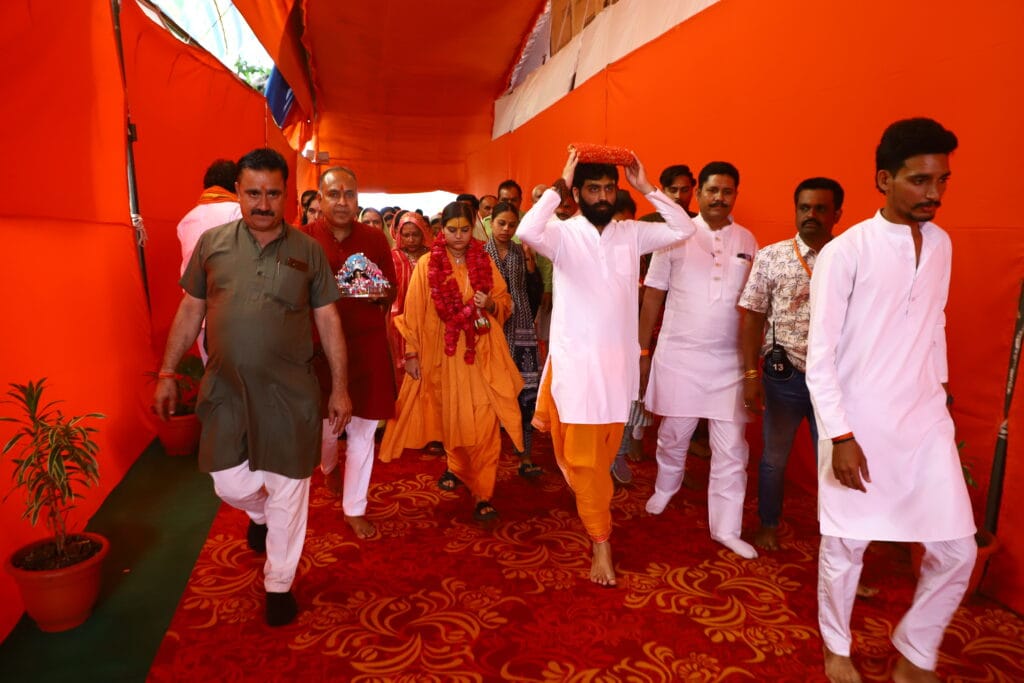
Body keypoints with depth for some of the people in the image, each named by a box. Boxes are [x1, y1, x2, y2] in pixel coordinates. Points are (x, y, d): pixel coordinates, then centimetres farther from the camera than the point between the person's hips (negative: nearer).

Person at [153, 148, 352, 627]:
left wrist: (340, 387, -1)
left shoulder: (308, 251, -1)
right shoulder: (212, 242, 1)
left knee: (288, 491, 6)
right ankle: (260, 514, 45)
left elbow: (328, 321, 1)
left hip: (291, 391, -1)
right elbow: (190, 311, 8)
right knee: (230, 483, 7)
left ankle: (279, 585, 27)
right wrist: (167, 373, 5)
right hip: (226, 388, 2)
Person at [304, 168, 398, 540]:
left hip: (367, 345, 1)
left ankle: (355, 508, 24)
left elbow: (392, 292, 8)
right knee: (325, 423, 13)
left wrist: (380, 293, -13)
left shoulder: (375, 238, 2)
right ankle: (329, 468, 50)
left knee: (363, 428, 6)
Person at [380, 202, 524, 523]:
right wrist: (411, 353, -6)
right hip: (444, 353, -1)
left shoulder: (484, 262, 5)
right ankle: (457, 467, 40)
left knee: (483, 423, -6)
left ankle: (483, 493, 3)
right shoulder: (427, 265, -2)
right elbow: (413, 313, -3)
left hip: (481, 353, 1)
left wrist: (491, 304, -12)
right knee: (452, 418, 12)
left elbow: (505, 304, 9)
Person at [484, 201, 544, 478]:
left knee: (526, 393, -7)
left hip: (520, 331, 1)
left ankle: (526, 457, -1)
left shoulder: (522, 253, 9)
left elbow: (536, 292, 2)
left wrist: (530, 259, -7)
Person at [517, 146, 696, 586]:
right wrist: (559, 185, -18)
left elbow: (683, 230, 2)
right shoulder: (563, 234, -6)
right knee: (583, 456, 2)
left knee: (605, 452, 17)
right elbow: (527, 232, -26)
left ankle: (592, 509, 42)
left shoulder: (631, 233, 6)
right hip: (576, 360, -4)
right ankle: (601, 542, 15)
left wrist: (647, 188, -1)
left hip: (619, 359, 4)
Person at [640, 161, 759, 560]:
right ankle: (665, 488, 42)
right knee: (674, 434, 14)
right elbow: (653, 295, -1)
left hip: (729, 361, 2)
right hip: (678, 356, -2)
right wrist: (642, 351, -2)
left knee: (731, 449, 4)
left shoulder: (747, 241, 6)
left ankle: (726, 528, 17)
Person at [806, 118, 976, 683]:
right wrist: (840, 436, -16)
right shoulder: (845, 252, -13)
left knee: (957, 550, 8)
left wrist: (939, 395, 17)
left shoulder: (941, 244, 7)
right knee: (846, 545, 8)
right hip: (859, 425, -5)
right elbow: (820, 356, -13)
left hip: (925, 423, 6)